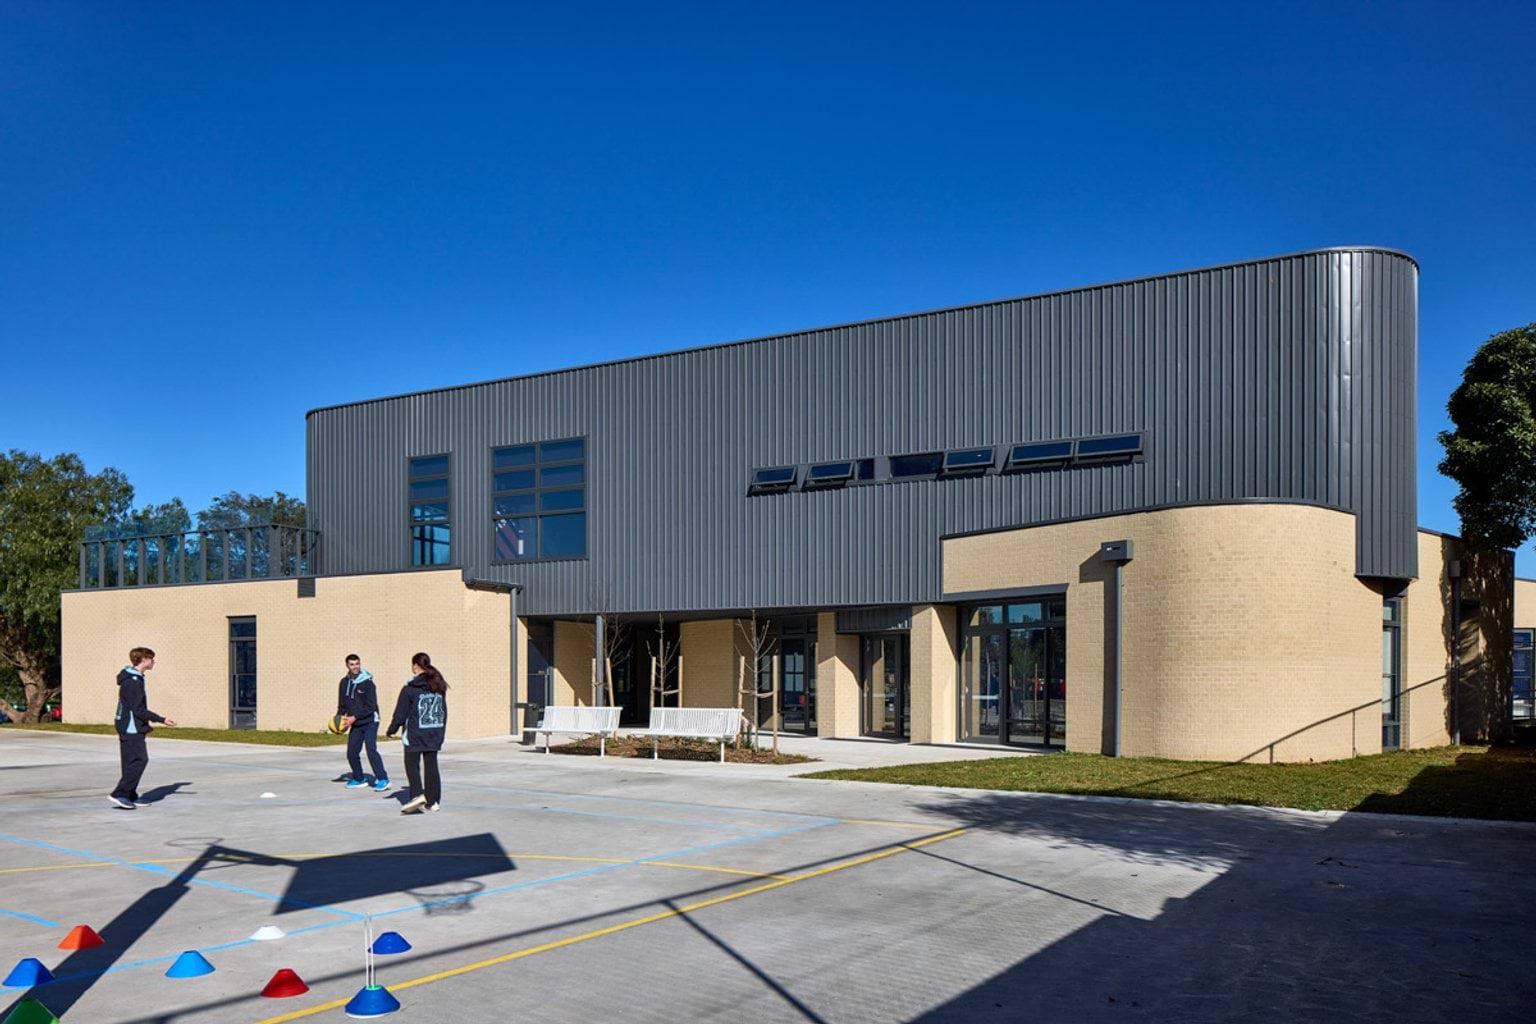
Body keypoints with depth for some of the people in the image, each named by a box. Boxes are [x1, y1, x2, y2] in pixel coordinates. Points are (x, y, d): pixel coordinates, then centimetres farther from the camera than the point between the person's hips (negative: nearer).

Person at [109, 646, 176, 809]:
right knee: (140, 760, -11)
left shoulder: (135, 678, 14)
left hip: (131, 727, 10)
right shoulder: (133, 681, -18)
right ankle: (120, 794, -11)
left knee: (132, 762, 10)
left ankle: (130, 797, 13)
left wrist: (145, 724, 24)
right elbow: (138, 710, -20)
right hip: (131, 728, -10)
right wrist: (161, 720, -18)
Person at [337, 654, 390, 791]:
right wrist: (340, 718, -4)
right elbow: (342, 704, 13)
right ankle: (359, 779, 24)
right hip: (355, 724, 6)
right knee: (352, 752, 6)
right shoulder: (344, 683, 6)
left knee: (371, 750, -16)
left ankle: (382, 779, -12)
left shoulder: (367, 682, -11)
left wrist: (354, 717, -19)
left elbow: (370, 706, -15)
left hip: (369, 722, -6)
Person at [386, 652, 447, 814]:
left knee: (412, 765, 2)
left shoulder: (410, 688, -10)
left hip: (415, 734, -5)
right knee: (431, 766, 7)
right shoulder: (439, 687, 8)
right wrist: (441, 732, 21)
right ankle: (433, 801, 8)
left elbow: (401, 712, -7)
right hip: (434, 734, 5)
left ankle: (418, 794, -15)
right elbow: (444, 711, 14)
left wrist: (393, 728, 7)